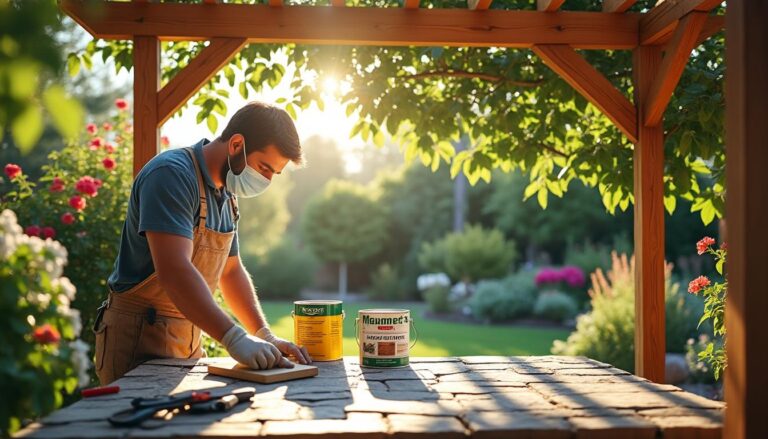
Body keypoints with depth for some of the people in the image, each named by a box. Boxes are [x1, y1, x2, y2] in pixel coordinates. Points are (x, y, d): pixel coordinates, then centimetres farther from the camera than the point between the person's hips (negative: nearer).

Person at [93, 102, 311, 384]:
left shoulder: (226, 195, 10)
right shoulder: (171, 174, -20)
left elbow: (231, 271, 14)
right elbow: (174, 270, -31)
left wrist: (265, 336, 2)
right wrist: (235, 338, -37)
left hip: (189, 341, 9)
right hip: (139, 340, -9)